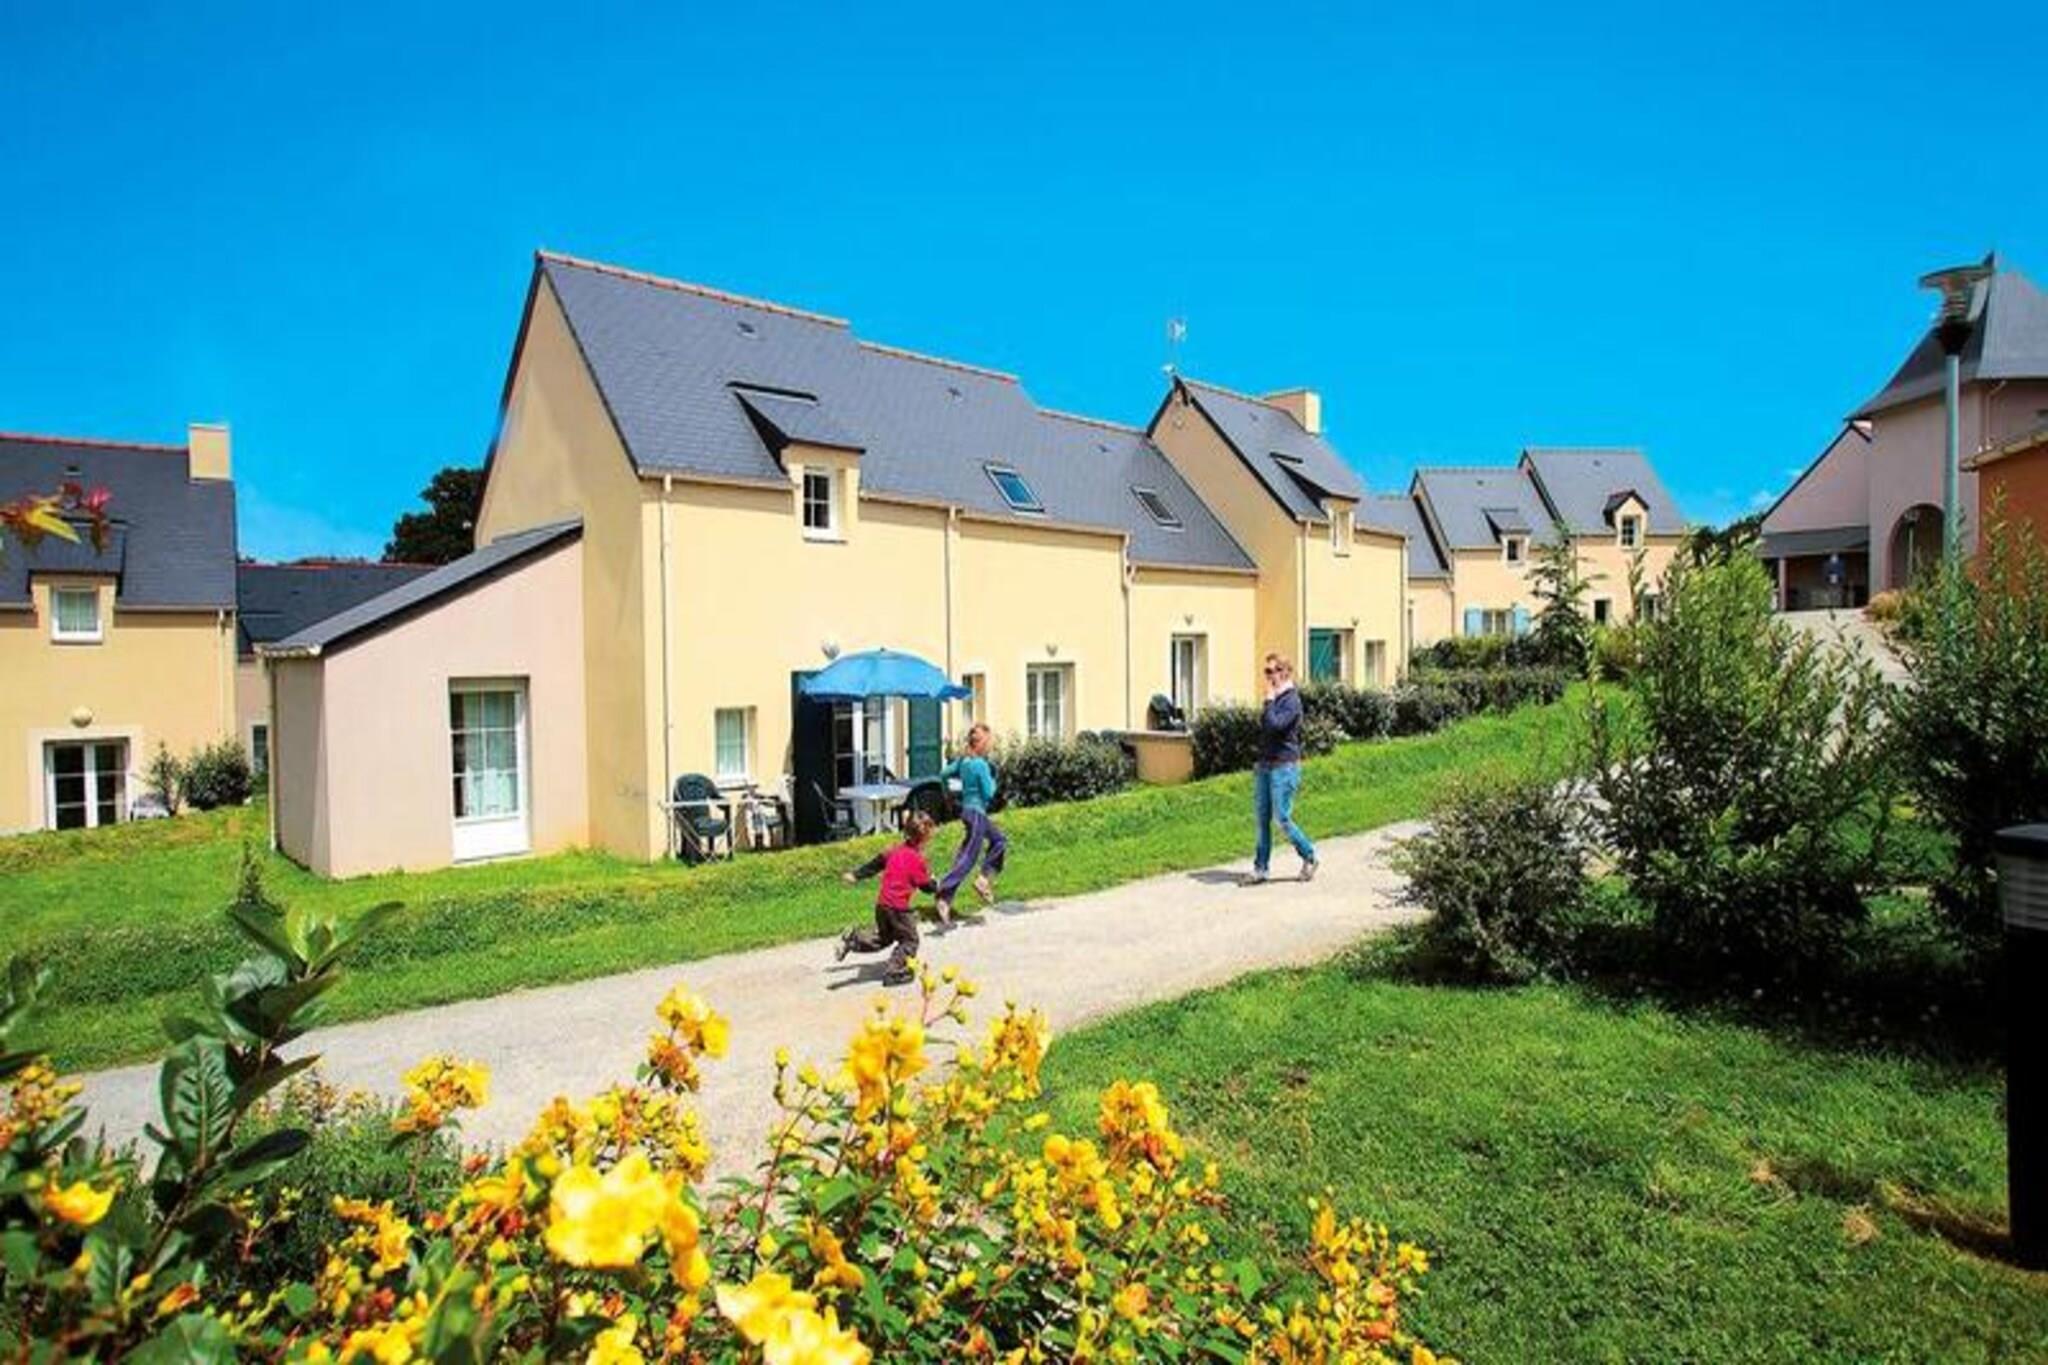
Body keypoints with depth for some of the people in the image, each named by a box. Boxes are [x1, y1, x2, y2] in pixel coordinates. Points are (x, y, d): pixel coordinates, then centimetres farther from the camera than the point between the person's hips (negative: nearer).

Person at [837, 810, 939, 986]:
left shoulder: (897, 850, 6)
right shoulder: (917, 859, -17)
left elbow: (877, 862, 12)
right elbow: (926, 885, -9)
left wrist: (856, 875, 18)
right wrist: (936, 885, 13)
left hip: (882, 903, 8)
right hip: (898, 907, -8)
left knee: (883, 937, 25)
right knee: (909, 940, 9)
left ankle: (853, 939, 11)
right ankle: (895, 973, 8)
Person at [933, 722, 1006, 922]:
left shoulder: (963, 760, 5)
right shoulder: (981, 765, -19)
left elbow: (944, 773, 13)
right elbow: (988, 793, -18)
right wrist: (992, 778, -1)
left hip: (967, 808, 9)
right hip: (976, 812, -9)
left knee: (999, 841, 20)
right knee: (967, 858, -5)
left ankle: (984, 879, 13)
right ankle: (944, 897, -6)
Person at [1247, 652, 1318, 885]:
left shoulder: (1291, 700, -12)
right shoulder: (1274, 700, 14)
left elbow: (1275, 725, -26)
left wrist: (1269, 700, -15)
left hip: (1284, 767, -8)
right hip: (1264, 767, 8)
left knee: (1282, 819, -6)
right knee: (1262, 819, 7)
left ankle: (1309, 858, 14)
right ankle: (1260, 868, 12)